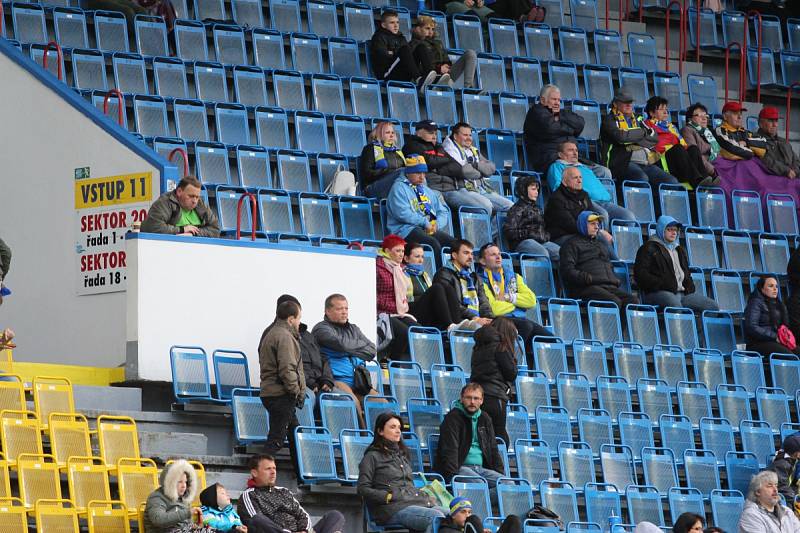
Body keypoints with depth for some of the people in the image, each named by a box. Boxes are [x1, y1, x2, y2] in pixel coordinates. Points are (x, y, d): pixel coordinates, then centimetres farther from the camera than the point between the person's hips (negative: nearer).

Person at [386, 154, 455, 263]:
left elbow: (443, 212, 22)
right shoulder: (399, 188, 4)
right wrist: (425, 222, -12)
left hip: (431, 230, 7)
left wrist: (436, 224, -1)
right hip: (407, 229, -7)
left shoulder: (427, 191, 27)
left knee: (453, 242, -20)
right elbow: (402, 213, -12)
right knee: (433, 243, -34)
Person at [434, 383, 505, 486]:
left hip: (481, 468, 6)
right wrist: (453, 476, -25)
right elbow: (450, 449, -13)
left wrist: (500, 473, 8)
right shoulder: (453, 418, -3)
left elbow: (493, 449, 21)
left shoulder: (485, 419, 18)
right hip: (460, 468, -6)